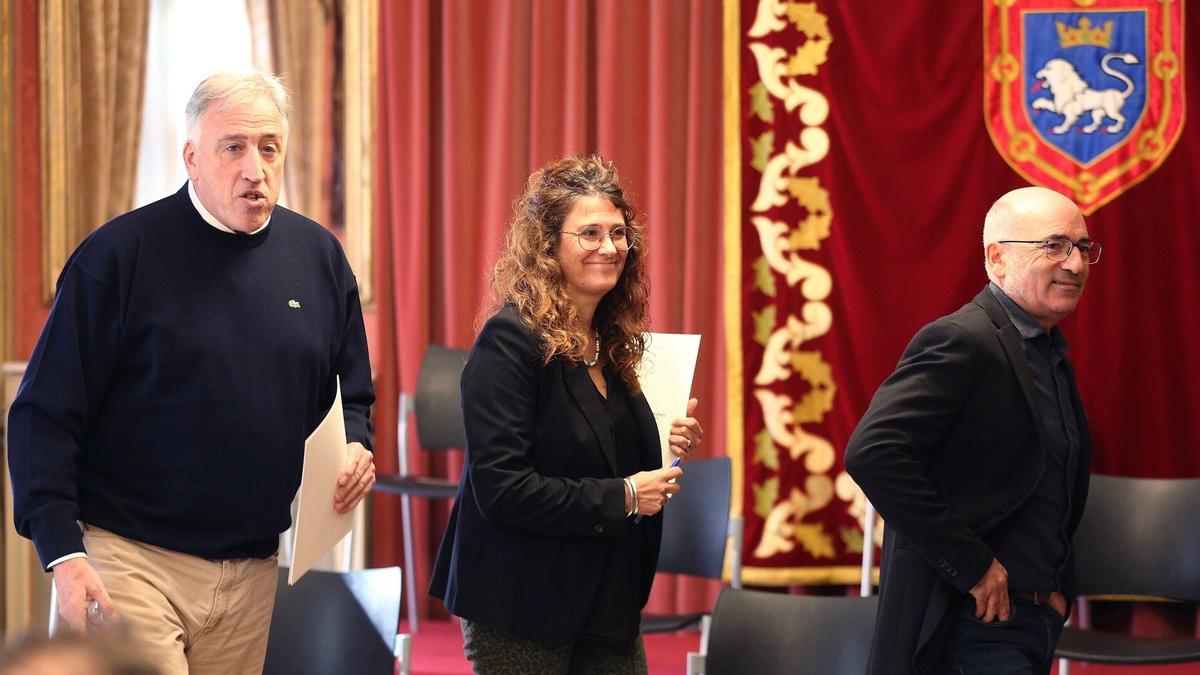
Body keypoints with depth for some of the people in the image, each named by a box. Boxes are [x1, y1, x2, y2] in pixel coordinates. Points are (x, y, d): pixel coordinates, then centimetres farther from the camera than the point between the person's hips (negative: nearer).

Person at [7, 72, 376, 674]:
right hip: (131, 562, -5)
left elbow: (352, 395, 21)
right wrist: (62, 553, -15)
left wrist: (355, 448, -2)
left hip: (253, 573, 5)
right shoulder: (121, 255, -7)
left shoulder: (319, 257, 8)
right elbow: (46, 415, -7)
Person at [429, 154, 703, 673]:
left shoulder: (612, 342, 8)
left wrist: (667, 449, 0)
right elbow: (499, 487, -23)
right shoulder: (511, 341, -16)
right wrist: (621, 497, -20)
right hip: (521, 614, -8)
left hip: (608, 606, 8)